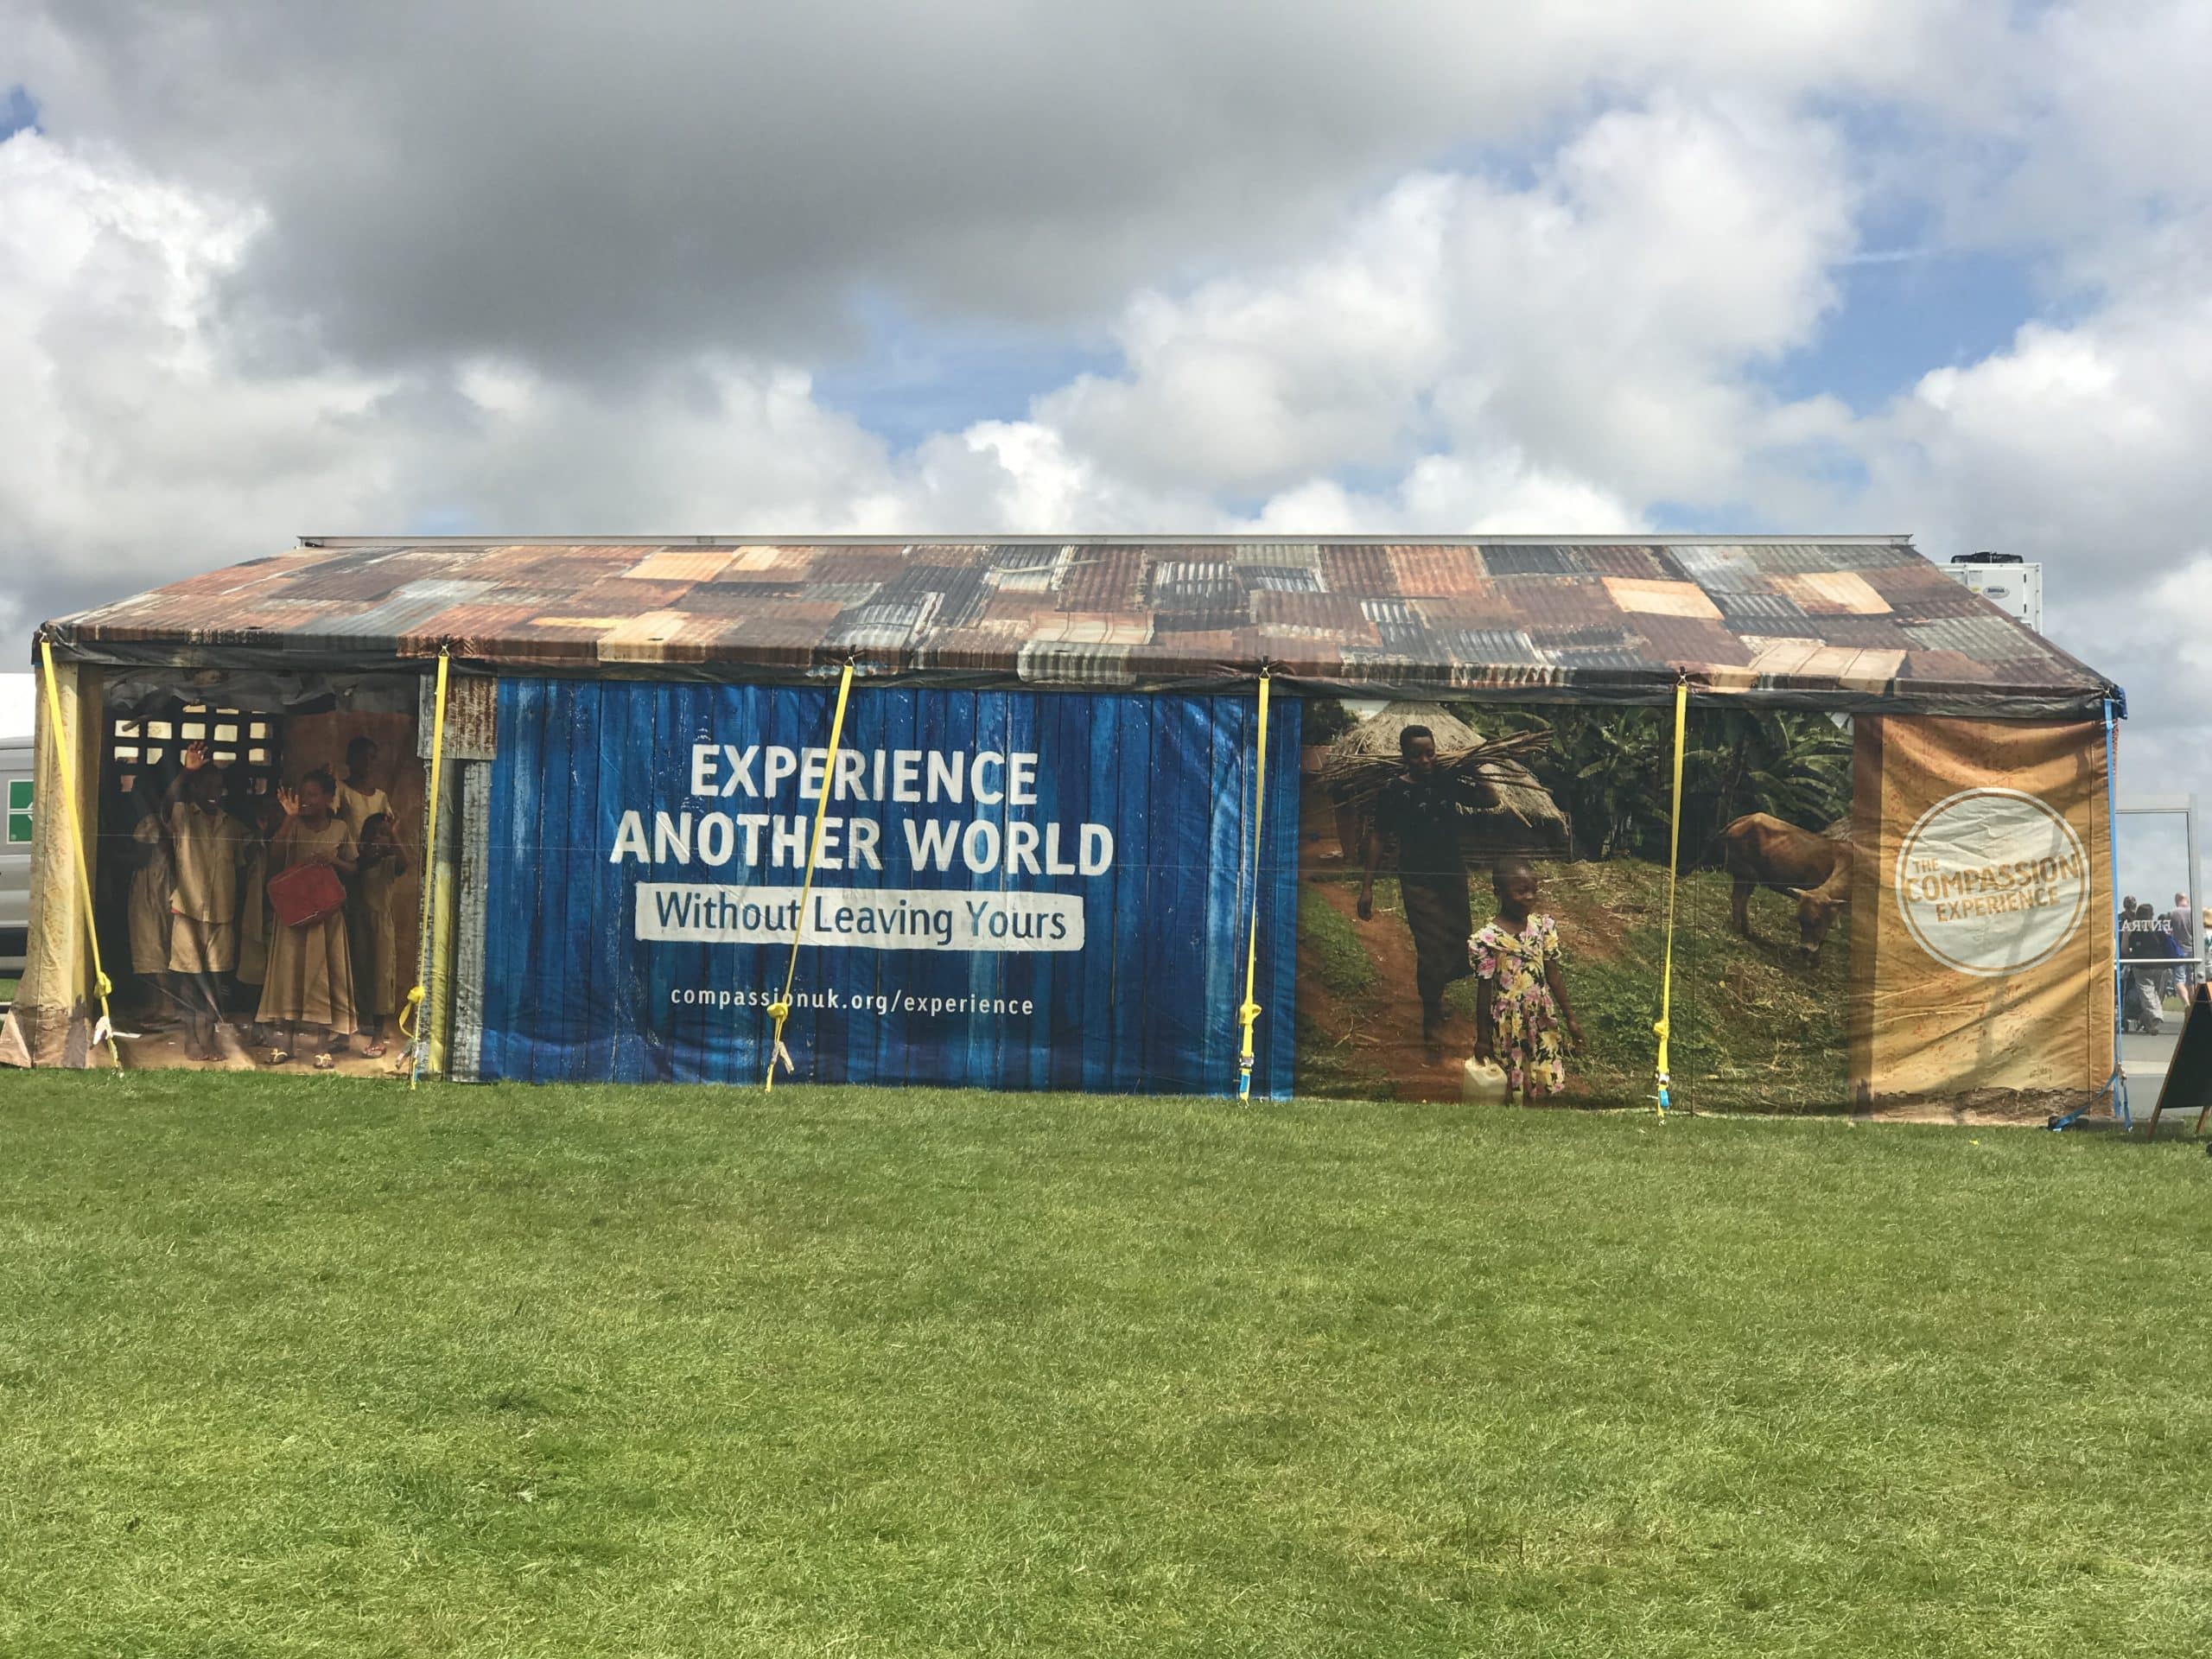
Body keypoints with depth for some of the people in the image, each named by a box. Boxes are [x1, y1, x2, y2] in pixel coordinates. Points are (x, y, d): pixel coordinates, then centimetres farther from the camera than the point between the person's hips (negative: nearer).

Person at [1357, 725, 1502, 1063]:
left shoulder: (1448, 781, 0)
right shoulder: (1393, 792, -8)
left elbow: (1491, 802, 5)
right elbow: (1378, 837, -3)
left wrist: (1474, 777, -15)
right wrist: (1367, 885, -5)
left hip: (1453, 874, 4)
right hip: (1418, 879, -4)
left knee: (1460, 942, 12)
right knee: (1431, 949, -7)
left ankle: (1434, 987, 43)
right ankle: (1432, 1026, 6)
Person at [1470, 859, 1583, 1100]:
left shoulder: (1543, 927, -3)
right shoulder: (1489, 939, -15)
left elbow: (1554, 975, 4)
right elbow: (1484, 991, -9)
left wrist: (1569, 1018, 6)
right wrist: (1482, 1038, -4)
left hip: (1542, 1019, 4)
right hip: (1508, 1025, -4)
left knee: (1544, 1083, 10)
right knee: (1512, 1090, 6)